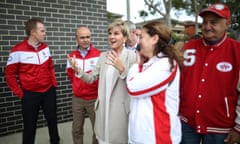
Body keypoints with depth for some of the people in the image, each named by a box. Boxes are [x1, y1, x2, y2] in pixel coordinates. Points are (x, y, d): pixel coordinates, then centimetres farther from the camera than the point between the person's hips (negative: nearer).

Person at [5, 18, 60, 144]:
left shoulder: (45, 47, 2)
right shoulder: (18, 51, -13)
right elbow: (10, 74, -6)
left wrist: (54, 84, 8)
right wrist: (20, 93, -5)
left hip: (49, 92, 5)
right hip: (30, 94, -4)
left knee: (52, 121, 16)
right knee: (30, 125, 9)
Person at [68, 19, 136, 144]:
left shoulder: (132, 56, -10)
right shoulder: (103, 56, 7)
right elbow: (91, 78, 7)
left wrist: (122, 69, -29)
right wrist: (77, 69, -10)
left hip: (121, 109, -4)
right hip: (103, 107, 5)